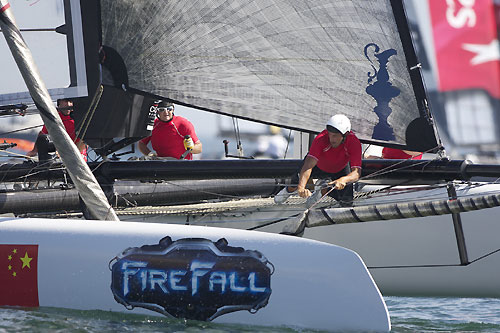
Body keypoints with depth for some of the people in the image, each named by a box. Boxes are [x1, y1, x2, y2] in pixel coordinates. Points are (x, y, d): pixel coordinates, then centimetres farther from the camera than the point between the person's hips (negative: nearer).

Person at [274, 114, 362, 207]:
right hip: (318, 165, 0)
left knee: (346, 202, -11)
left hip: (340, 170, 0)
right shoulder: (321, 139, -41)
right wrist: (301, 187, -67)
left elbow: (356, 172, -45)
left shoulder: (354, 143, -39)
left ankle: (323, 191, 20)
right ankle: (290, 189, 24)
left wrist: (343, 180, -68)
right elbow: (309, 165, -50)